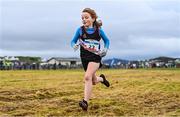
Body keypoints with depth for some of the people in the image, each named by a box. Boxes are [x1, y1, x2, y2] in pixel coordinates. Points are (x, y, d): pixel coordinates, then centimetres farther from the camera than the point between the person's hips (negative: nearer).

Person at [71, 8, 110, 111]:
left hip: (95, 57, -3)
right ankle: (101, 78, 51)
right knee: (94, 81, 14)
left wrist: (105, 49, -7)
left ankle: (85, 102, -25)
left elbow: (107, 40, 11)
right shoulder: (80, 30, -3)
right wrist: (74, 45, -17)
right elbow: (73, 41, 6)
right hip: (85, 58, 3)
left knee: (87, 77, -25)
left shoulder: (98, 30, -4)